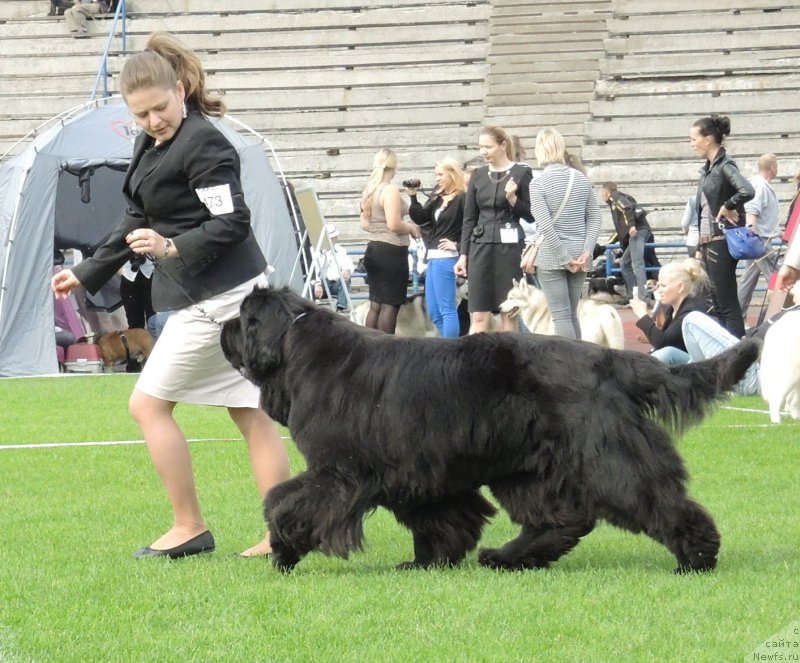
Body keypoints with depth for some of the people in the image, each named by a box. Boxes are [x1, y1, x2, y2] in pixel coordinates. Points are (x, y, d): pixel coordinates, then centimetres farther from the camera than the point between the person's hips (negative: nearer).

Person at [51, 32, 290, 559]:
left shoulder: (203, 144, -16)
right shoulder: (151, 146, 13)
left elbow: (232, 222, -19)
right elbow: (137, 223, 23)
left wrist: (172, 247, -28)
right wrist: (87, 274, 26)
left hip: (217, 296, -10)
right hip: (226, 294, 10)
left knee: (149, 403, -3)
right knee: (251, 413, 7)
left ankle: (189, 527, 3)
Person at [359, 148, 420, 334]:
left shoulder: (369, 190, 12)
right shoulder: (390, 190, -15)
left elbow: (364, 224, 18)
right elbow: (394, 224, -21)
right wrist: (411, 228, -4)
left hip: (373, 248, 9)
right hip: (391, 251, -9)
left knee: (375, 304, 11)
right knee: (390, 305, -6)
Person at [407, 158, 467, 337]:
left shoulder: (462, 198, -11)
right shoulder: (437, 197, 15)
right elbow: (420, 218, 10)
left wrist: (458, 245, -15)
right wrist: (413, 196, 0)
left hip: (446, 258, -10)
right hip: (433, 258, 10)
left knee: (447, 310, -7)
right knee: (434, 312, 11)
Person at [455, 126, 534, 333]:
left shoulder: (521, 173, -2)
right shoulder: (478, 176, 10)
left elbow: (530, 216, -1)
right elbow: (469, 219, 13)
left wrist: (512, 199, -18)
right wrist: (463, 254, 8)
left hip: (509, 246, -3)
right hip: (481, 246, 4)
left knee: (509, 314, 0)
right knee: (478, 316, -3)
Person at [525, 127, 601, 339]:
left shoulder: (538, 183, -9)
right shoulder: (581, 179, 6)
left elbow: (545, 226, -15)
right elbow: (594, 218, 3)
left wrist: (565, 258, -11)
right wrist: (586, 251, -2)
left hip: (550, 258, -5)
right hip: (579, 255, 5)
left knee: (561, 316, -2)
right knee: (572, 315, 13)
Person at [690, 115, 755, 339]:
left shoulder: (725, 166, -13)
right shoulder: (708, 168, 13)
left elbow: (747, 191, -31)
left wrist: (727, 207, -16)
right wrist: (700, 240, 13)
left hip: (722, 240, -9)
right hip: (708, 240, 9)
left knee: (727, 302, -9)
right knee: (717, 300, 11)